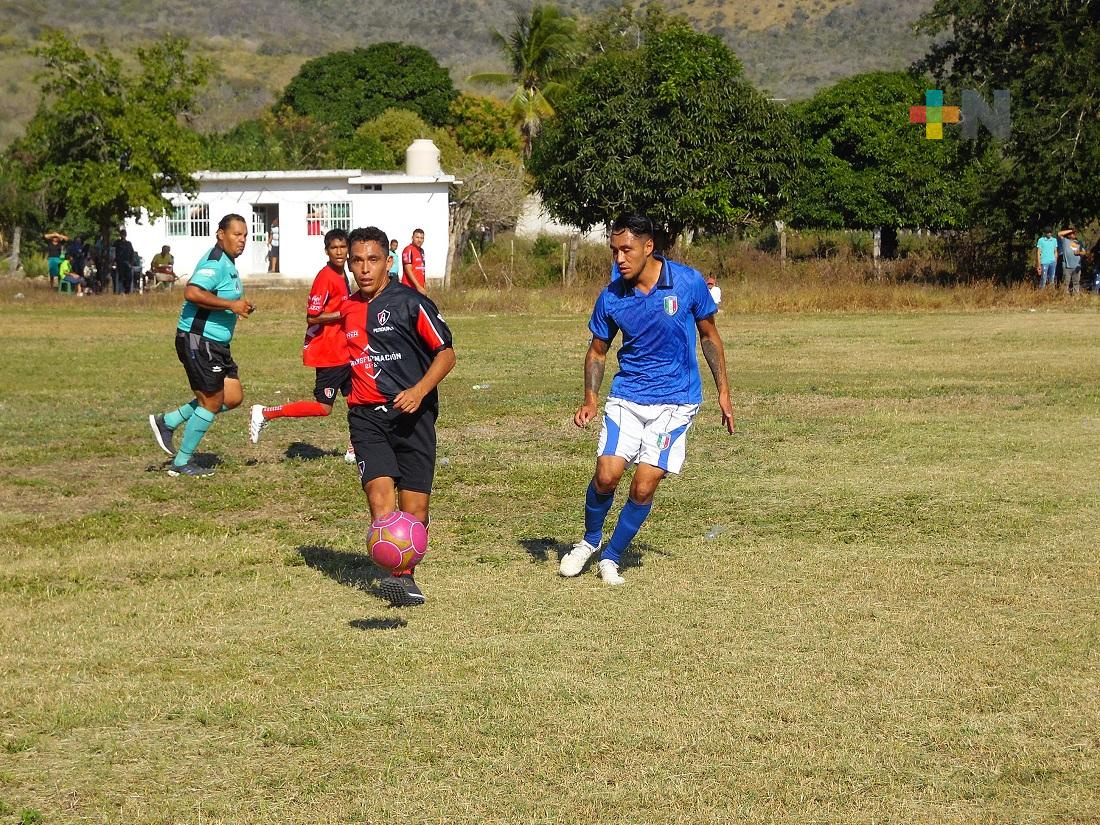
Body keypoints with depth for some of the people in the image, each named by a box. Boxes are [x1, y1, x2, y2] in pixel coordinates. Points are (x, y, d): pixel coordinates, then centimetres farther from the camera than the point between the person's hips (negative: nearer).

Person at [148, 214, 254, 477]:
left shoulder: (228, 264, 16)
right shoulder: (215, 262, -18)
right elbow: (192, 292, -32)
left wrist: (240, 306, 13)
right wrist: (231, 305, -27)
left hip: (216, 344, 10)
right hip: (198, 341, -10)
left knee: (233, 397, 11)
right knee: (212, 403, -2)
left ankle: (168, 422, 17)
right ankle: (181, 463, 11)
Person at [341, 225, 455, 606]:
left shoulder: (410, 302, -5)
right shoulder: (347, 308, 11)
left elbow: (446, 352, -5)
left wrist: (419, 390, -18)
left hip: (411, 414, -3)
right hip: (367, 416, 3)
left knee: (415, 508, -2)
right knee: (380, 492, -19)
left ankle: (405, 575, 17)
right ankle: (396, 575, -27)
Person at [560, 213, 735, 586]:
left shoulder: (688, 282, -9)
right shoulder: (611, 297, -5)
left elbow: (709, 336, 5)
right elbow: (597, 351, 8)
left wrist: (723, 392, 6)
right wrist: (590, 399, -6)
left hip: (675, 401, -1)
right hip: (627, 397, 1)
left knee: (643, 488, -8)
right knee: (606, 475, -12)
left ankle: (611, 556, 14)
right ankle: (589, 541, 17)